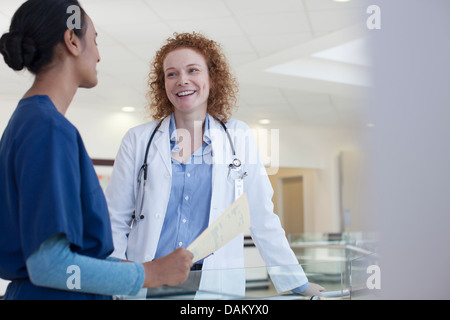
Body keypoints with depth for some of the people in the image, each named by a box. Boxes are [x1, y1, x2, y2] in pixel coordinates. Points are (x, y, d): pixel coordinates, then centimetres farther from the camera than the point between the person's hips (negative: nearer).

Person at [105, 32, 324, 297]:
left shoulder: (239, 138, 5)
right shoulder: (138, 141, 5)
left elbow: (262, 221, 9)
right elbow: (116, 223, 6)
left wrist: (299, 284, 9)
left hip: (216, 286, 0)